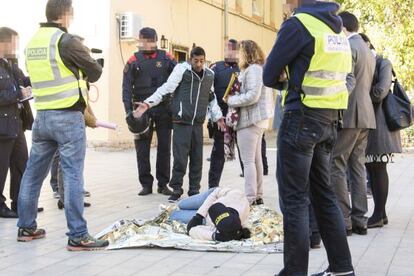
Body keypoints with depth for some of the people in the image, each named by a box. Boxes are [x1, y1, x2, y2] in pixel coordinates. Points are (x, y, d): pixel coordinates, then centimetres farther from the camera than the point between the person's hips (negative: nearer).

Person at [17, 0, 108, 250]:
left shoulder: (32, 43, 9)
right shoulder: (66, 41, -13)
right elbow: (96, 71, -3)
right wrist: (80, 76, 17)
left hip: (42, 116, 7)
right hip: (68, 117, -7)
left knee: (33, 172, 13)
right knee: (73, 175, -5)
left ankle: (26, 227, 23)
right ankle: (78, 235, -3)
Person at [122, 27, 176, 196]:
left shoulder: (166, 58, 5)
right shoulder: (134, 61, 3)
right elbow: (127, 88, 1)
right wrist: (129, 111, -9)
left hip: (164, 109, 1)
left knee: (164, 147, 5)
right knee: (142, 149, 3)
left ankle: (163, 184, 15)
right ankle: (146, 184, 14)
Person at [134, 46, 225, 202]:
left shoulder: (210, 75, 12)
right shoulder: (182, 69, -3)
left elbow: (211, 98, 25)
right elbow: (166, 88, -10)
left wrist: (218, 117, 20)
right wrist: (148, 103, -20)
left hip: (198, 124, 5)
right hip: (181, 123, -4)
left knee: (197, 160, 7)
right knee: (180, 159, -6)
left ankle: (194, 190, 20)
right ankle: (176, 190, 8)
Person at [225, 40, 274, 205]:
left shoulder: (253, 69, -14)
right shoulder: (260, 68, 17)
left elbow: (252, 96, -22)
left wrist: (231, 100, -12)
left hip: (250, 120, -11)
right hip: (259, 119, 11)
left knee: (248, 161, -7)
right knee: (256, 159, 14)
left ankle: (250, 198, -4)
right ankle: (258, 196, 20)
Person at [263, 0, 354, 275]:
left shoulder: (298, 24, -11)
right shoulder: (338, 29, 13)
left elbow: (269, 76, -6)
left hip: (302, 119, -8)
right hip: (329, 119, 8)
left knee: (294, 199, -3)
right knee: (323, 192, 15)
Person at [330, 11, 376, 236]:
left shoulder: (349, 47, -10)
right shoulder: (367, 50, 19)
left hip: (348, 115, -10)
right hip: (364, 115, 10)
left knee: (335, 167, -6)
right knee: (357, 167, 10)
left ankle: (343, 221, -7)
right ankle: (359, 220, 11)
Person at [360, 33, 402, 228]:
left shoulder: (383, 64, -3)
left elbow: (380, 91, -16)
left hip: (379, 123, -7)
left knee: (378, 168, -6)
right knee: (371, 168, 7)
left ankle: (379, 215, -2)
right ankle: (380, 213, 13)